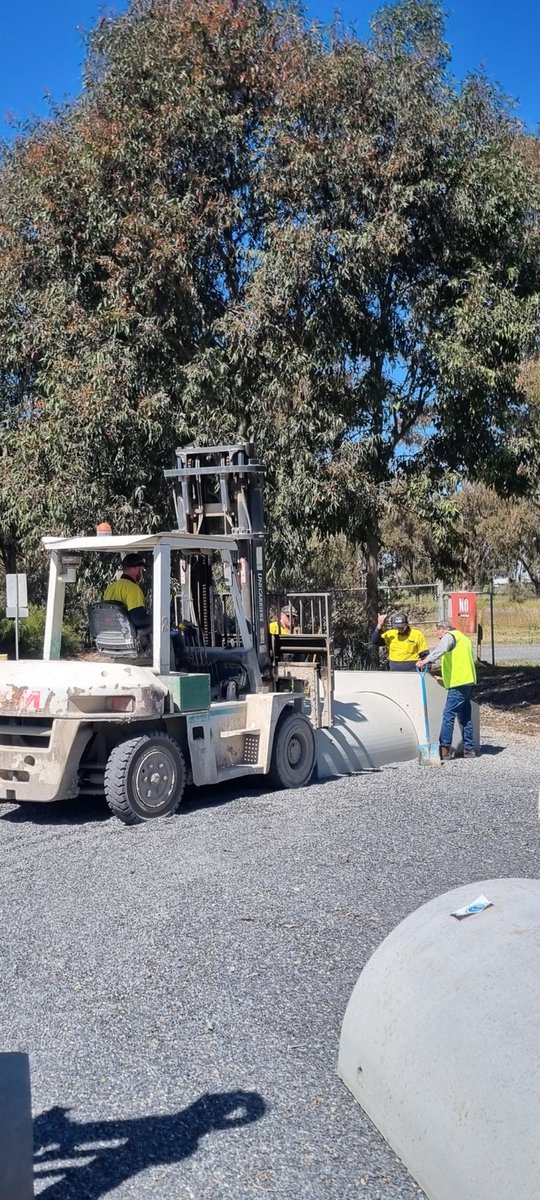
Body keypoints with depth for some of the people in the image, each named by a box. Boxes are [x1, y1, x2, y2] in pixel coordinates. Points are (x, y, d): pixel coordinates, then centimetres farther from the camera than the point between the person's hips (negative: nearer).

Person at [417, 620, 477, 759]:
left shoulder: (449, 636, -2)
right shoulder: (463, 637, 27)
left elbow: (441, 649, -23)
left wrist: (426, 661, -31)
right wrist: (445, 679, 31)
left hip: (459, 682, -10)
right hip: (468, 681, 10)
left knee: (448, 715, -10)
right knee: (465, 716, 12)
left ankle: (444, 749, -12)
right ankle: (469, 749, 14)